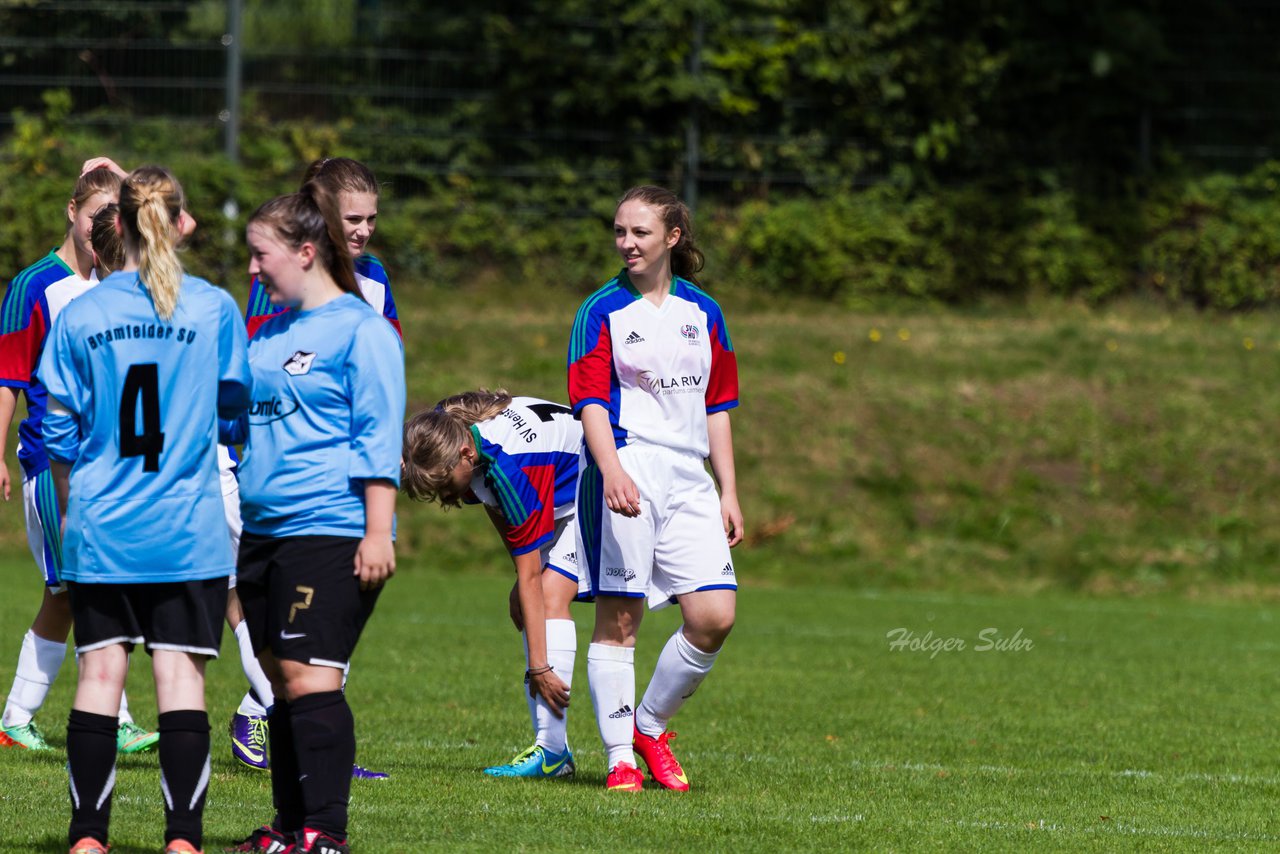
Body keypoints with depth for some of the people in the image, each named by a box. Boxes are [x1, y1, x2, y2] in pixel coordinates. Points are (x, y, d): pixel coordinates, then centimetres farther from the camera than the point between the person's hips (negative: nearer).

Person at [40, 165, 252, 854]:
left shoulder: (79, 315, -1)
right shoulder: (213, 308, -4)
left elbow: (59, 432, 5)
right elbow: (235, 399, 9)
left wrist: (69, 510, 19)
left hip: (101, 526, 1)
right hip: (188, 529, -1)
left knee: (100, 673, 5)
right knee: (181, 675, 0)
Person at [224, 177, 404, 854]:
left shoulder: (361, 329, -7)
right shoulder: (268, 332, 17)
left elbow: (378, 438, -12)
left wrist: (378, 532, -16)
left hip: (329, 530, -8)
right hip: (262, 529, 8)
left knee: (309, 677, -13)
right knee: (281, 678, 10)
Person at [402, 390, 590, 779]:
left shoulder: (509, 468, -38)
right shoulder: (447, 428, -14)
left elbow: (530, 578, -34)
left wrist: (539, 667, -31)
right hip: (560, 498, 10)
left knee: (550, 594, -24)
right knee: (521, 605, 1)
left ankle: (552, 751, -29)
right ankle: (553, 748, 0)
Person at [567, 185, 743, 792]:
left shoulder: (702, 311, 14)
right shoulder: (602, 311, 1)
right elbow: (590, 401, -9)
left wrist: (728, 492, 13)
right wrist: (612, 470, -25)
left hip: (689, 479, 4)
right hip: (627, 475, -4)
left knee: (714, 616, -6)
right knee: (618, 619, -3)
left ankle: (651, 725, 14)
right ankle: (620, 758, 3)